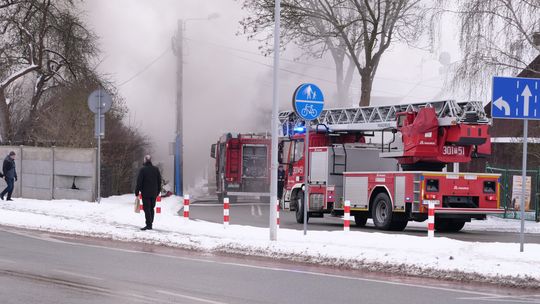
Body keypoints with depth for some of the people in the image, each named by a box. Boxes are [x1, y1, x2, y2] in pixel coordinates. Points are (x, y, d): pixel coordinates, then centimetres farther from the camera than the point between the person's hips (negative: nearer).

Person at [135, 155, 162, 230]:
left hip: (145, 193, -5)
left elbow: (139, 182, -10)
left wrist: (137, 192, -4)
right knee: (151, 208, 13)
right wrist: (158, 191, 21)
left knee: (147, 209, -4)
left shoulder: (143, 170, -9)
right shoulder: (156, 169, 7)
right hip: (154, 193, 5)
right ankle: (150, 223, 17)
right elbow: (159, 181, 13)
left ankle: (148, 225, -10)